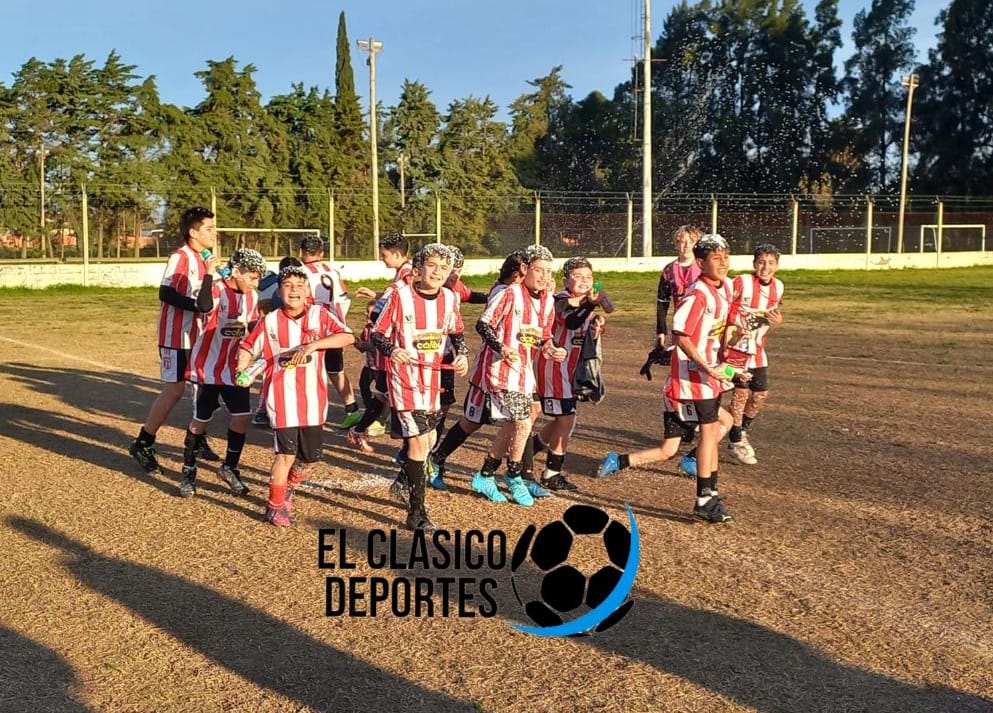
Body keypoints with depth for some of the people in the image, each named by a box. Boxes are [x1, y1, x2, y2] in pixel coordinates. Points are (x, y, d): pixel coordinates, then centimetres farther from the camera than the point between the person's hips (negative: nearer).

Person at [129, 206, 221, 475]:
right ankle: (142, 444, 5)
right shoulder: (180, 257, -14)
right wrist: (197, 306, -26)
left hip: (197, 334, 8)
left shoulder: (205, 259, 11)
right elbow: (165, 293, -23)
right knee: (174, 390, -6)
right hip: (176, 335, -8)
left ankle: (198, 439, 26)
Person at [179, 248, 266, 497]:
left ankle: (229, 467, 18)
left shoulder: (252, 297, 3)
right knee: (201, 419, 3)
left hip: (234, 367, 6)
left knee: (242, 416, 0)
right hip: (208, 366, -5)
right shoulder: (217, 290, -17)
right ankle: (188, 472, 20)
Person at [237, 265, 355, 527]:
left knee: (309, 455, 12)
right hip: (283, 397, -2)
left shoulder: (320, 315, -1)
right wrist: (242, 368, -7)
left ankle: (287, 490, 42)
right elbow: (248, 347, 12)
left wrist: (313, 344, -25)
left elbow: (347, 337, -15)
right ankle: (275, 506, 10)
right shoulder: (270, 322, 2)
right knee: (287, 453, -10)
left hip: (313, 398, 2)